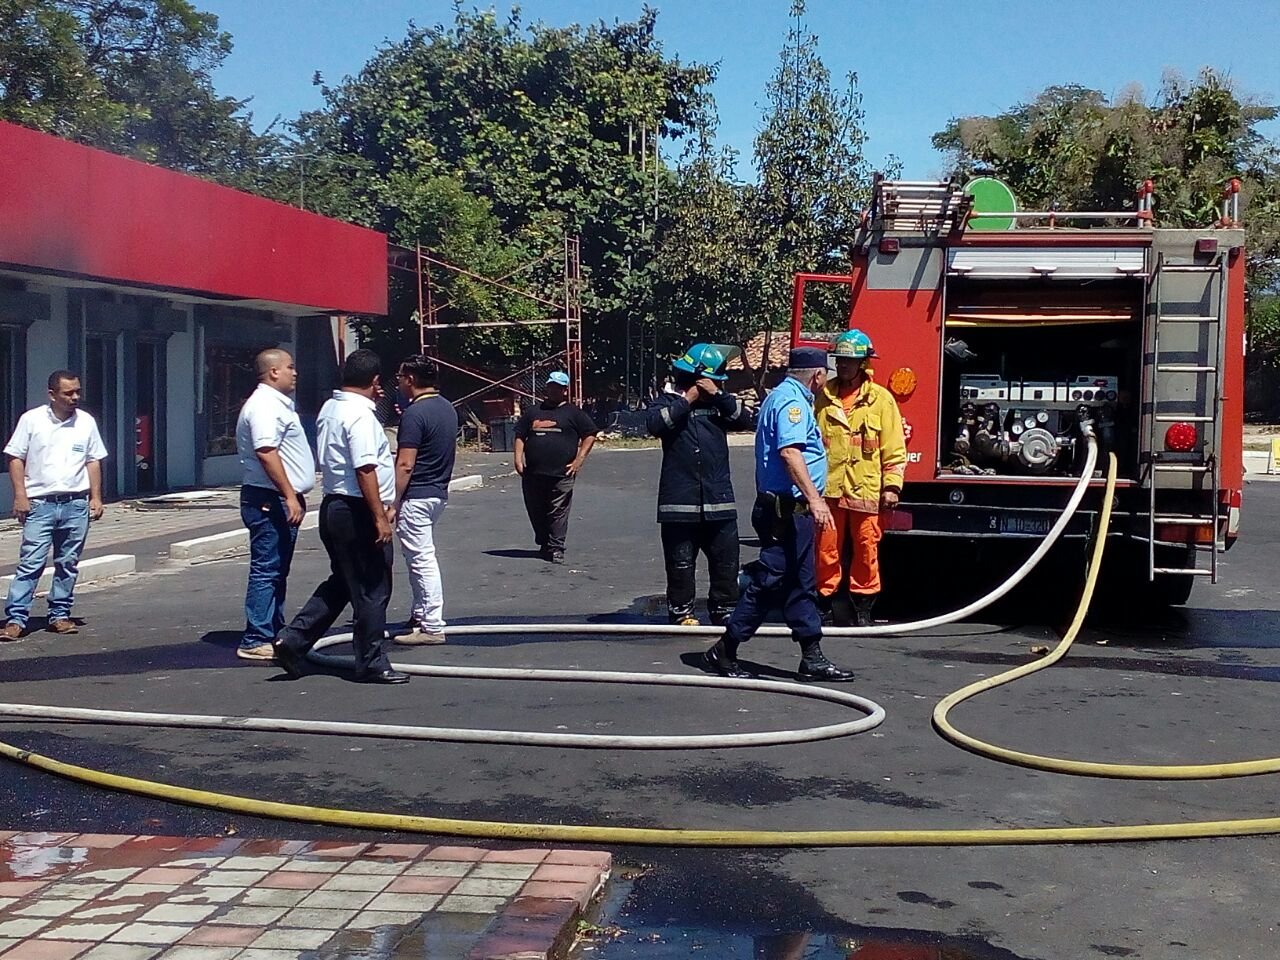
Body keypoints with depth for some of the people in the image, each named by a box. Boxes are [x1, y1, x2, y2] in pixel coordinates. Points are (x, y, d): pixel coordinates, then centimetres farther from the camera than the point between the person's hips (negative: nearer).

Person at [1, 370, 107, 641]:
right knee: (30, 562, -7)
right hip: (40, 503, -3)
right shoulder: (31, 420, 0)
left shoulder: (86, 422, 7)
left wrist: (96, 497, 4)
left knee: (68, 564, 8)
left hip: (76, 504, 3)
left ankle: (60, 615, 17)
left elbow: (93, 462, 12)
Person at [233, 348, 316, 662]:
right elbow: (266, 453, -25)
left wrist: (293, 496, 26)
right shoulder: (265, 406, -15)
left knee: (276, 571, 15)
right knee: (267, 571, -10)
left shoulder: (276, 403, 20)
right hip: (270, 500, -11)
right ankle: (256, 641, -8)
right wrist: (290, 496, -27)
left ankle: (274, 634, 22)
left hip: (280, 500, 11)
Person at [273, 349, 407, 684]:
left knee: (342, 582, 20)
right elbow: (365, 469, -24)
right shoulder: (361, 415, -17)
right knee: (372, 590, 1)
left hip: (333, 506, 10)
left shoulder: (330, 408, 12)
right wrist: (380, 517, -23)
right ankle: (372, 664, 8)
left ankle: (293, 640, 15)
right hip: (357, 511, -10)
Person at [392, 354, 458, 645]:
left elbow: (405, 464, -21)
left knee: (422, 560, -5)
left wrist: (393, 503, -17)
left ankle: (432, 627, -1)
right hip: (439, 493, 9)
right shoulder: (448, 408, 10)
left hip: (416, 497, -9)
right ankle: (420, 616, 25)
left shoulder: (414, 413, -18)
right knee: (422, 558, 18)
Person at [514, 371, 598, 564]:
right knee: (535, 512, 9)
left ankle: (556, 548, -2)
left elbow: (590, 435, 5)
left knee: (558, 512, -6)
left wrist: (579, 459, -3)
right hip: (533, 474, 4)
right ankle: (543, 545, 25)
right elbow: (520, 436, 17)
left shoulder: (573, 413, 7)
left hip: (561, 474, -4)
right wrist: (518, 458, 3)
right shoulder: (533, 411, 17)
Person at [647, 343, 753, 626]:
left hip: (719, 499, 4)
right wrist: (686, 401, -12)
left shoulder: (718, 402, 14)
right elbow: (654, 424, -17)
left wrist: (717, 394, -8)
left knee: (726, 560, 7)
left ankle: (724, 610, 17)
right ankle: (681, 613, 12)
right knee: (681, 562, 2)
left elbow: (745, 418, -1)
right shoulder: (669, 402, 3)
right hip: (680, 500, -4)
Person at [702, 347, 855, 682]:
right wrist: (814, 499, -35)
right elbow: (789, 452, -28)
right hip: (787, 509, -11)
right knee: (768, 582, -7)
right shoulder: (791, 401, -14)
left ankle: (812, 658, 15)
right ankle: (724, 652, 0)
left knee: (801, 585, 11)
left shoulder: (786, 396, 19)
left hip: (791, 511, 11)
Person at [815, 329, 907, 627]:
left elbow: (894, 449, 2)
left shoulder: (881, 399, 2)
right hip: (828, 488, 2)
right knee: (826, 549, 5)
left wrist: (891, 486, -5)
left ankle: (863, 607, 13)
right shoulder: (822, 397, 9)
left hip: (865, 490, -2)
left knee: (866, 551, 3)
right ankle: (824, 601, 16)